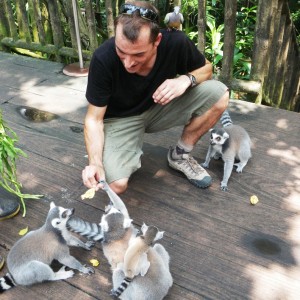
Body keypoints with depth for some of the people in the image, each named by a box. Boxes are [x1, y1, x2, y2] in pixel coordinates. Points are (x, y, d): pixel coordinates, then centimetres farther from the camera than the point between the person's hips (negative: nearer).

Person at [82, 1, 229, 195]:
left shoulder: (176, 42, -25)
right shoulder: (103, 59, -29)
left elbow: (206, 67, -3)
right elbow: (94, 119, -19)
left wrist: (187, 79, -27)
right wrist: (95, 162, -36)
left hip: (159, 108, 3)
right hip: (120, 119, -2)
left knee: (219, 95, -19)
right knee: (117, 185, -25)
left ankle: (180, 155, 1)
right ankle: (132, 153, 10)